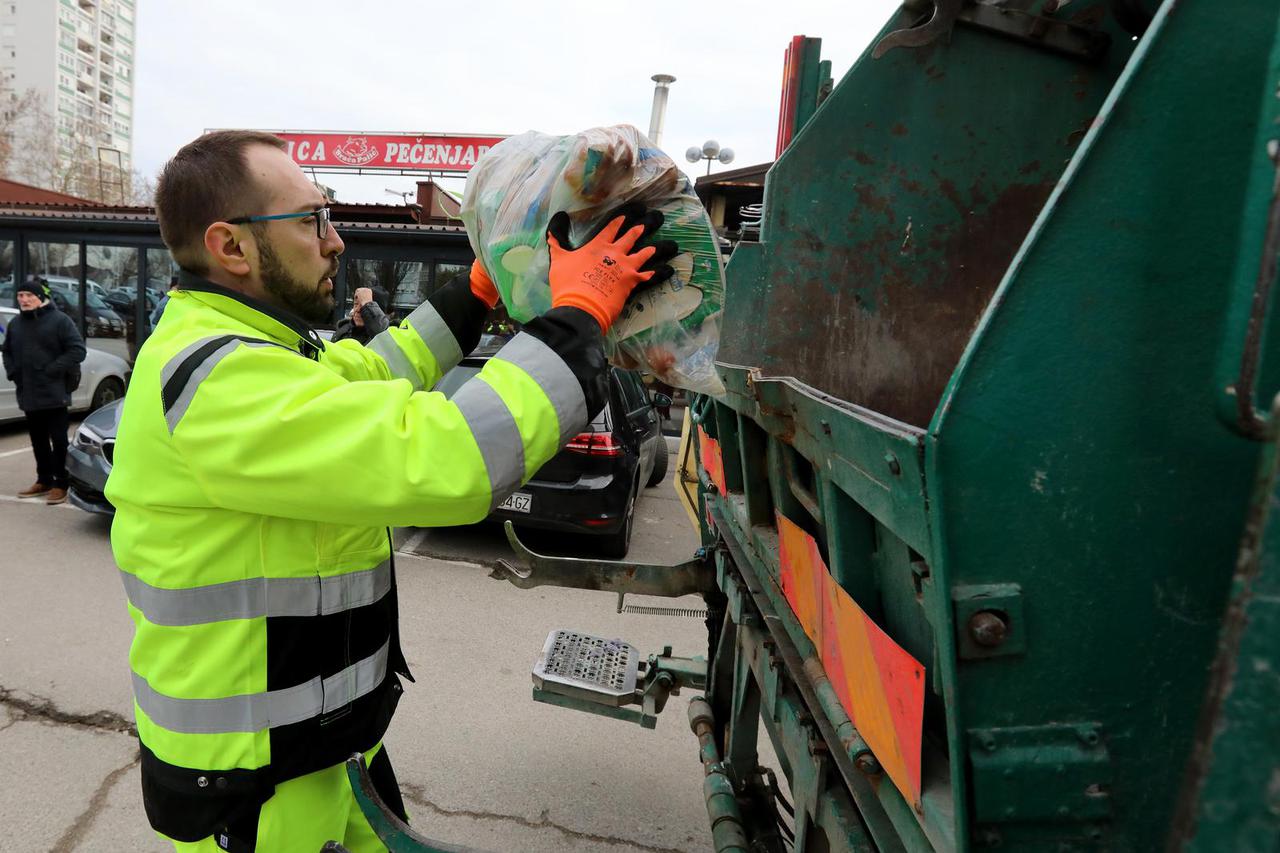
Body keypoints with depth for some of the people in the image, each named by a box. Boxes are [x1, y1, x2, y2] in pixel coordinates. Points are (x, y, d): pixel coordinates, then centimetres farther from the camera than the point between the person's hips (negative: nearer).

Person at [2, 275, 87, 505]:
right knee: (38, 440, 14)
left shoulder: (59, 320, -5)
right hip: (28, 394, 6)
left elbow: (77, 349, -11)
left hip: (54, 393, -6)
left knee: (58, 440, -3)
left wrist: (53, 370, -16)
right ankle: (44, 480, 24)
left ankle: (61, 484, 2)